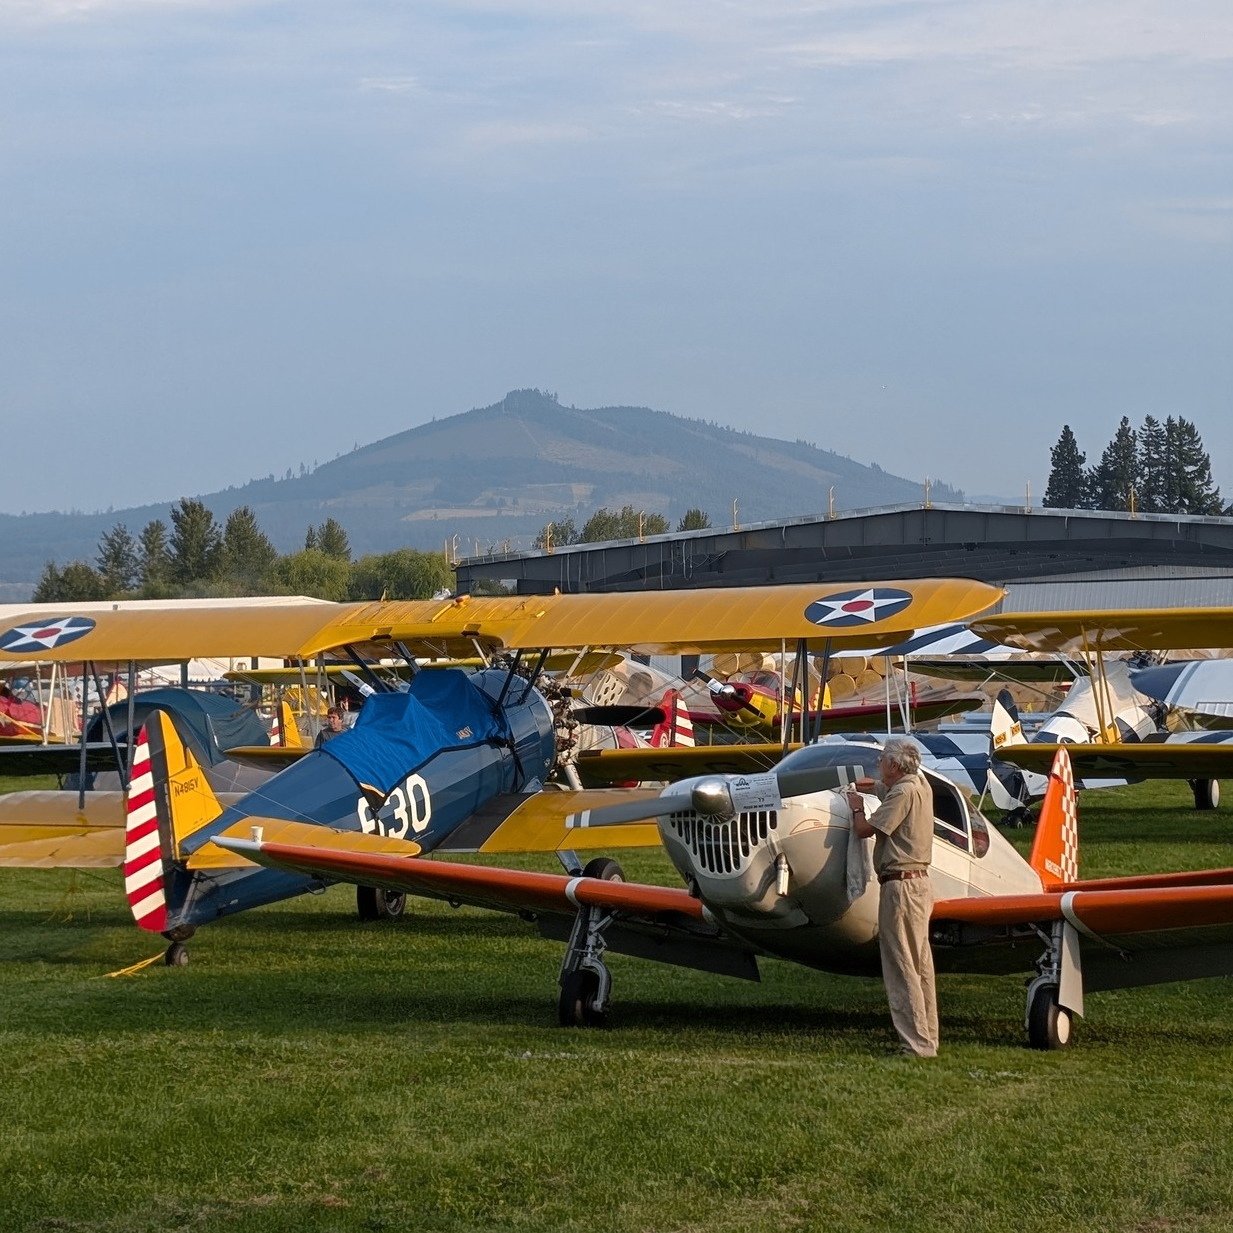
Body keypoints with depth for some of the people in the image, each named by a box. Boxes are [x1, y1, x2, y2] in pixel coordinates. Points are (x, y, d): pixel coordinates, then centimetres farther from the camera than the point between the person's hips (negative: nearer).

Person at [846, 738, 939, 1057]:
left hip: (901, 884, -10)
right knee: (920, 965, 12)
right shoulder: (921, 787, 15)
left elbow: (865, 829, -14)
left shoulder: (903, 792, -14)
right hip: (919, 882, 10)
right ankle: (927, 1039, 16)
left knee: (901, 967, -8)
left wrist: (856, 807, 5)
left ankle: (916, 1043, -10)